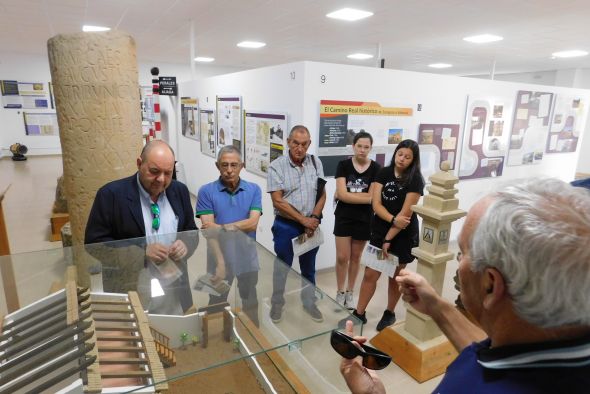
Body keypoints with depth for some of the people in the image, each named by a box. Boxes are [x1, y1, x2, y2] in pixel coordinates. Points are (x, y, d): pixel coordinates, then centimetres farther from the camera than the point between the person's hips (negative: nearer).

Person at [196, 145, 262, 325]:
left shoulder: (254, 189, -5)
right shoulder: (206, 191, -10)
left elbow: (252, 223, -15)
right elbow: (208, 230, -16)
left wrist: (221, 227, -21)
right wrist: (220, 263, -22)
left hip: (248, 258, 2)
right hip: (220, 258, -1)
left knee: (251, 302, 22)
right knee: (217, 303, 19)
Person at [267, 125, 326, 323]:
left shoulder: (316, 163, 0)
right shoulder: (277, 166, -11)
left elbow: (322, 195, 3)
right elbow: (278, 202, -15)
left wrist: (313, 219, -10)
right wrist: (303, 220, -16)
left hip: (311, 225, 3)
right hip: (285, 226, -3)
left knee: (309, 268, 18)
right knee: (282, 268, 12)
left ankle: (309, 303, 37)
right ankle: (277, 304, 33)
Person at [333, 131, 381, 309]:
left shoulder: (376, 168, -5)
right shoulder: (343, 165, -6)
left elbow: (373, 197, -10)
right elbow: (342, 194, -14)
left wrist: (348, 194, -13)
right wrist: (365, 196, -13)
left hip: (364, 218, 1)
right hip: (343, 217, -1)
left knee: (355, 257, 14)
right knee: (342, 257, 2)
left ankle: (350, 293, 30)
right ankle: (340, 292, 23)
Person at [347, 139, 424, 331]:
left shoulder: (415, 180, -11)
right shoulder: (384, 173, -1)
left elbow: (405, 213, -16)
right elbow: (376, 204, -7)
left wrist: (389, 238, -15)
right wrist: (393, 220, -23)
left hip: (403, 235, -3)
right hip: (379, 231, 3)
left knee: (395, 277, 13)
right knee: (370, 275, 4)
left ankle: (389, 313, 33)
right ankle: (359, 313, 18)